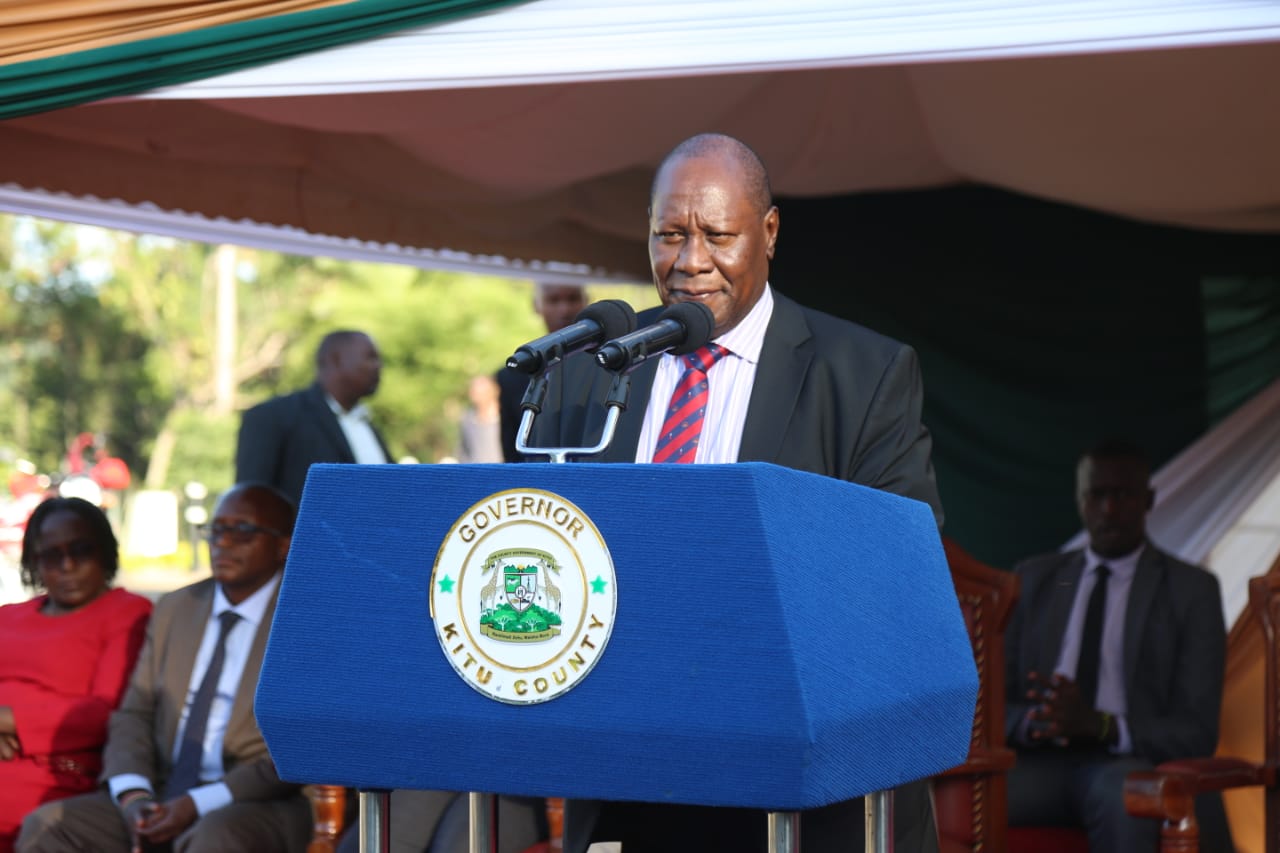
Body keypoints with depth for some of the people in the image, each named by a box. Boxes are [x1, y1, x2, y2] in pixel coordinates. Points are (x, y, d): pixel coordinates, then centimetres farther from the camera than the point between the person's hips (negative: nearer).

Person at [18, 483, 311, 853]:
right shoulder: (175, 609, 17)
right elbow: (134, 714, 13)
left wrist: (199, 804, -17)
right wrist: (133, 794, -9)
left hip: (257, 807, -5)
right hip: (161, 799, 5)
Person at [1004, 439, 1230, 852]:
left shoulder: (1191, 590, 7)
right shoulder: (1033, 579, 17)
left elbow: (1196, 731, 0)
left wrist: (1099, 724, -18)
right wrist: (1032, 722, -14)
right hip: (1039, 760, 2)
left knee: (1122, 795, -39)